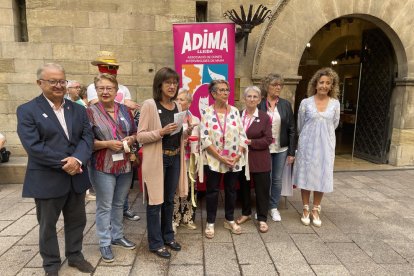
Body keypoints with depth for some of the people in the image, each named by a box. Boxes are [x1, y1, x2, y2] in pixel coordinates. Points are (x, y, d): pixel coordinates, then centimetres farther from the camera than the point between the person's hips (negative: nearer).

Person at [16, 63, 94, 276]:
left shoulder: (78, 109, 7)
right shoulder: (27, 110, -6)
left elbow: (87, 136, -2)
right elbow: (33, 146, -16)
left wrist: (77, 159, -20)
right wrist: (64, 164, -19)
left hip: (77, 176, 4)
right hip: (47, 179, -4)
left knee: (77, 220, 17)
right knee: (47, 224, 14)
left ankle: (75, 256, 38)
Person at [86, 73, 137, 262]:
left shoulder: (124, 110, 5)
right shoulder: (90, 112, -8)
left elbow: (134, 133, 12)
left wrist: (130, 139, -9)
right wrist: (107, 144, -20)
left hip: (125, 165, 4)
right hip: (103, 167, -4)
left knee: (119, 204, 18)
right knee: (104, 206, 7)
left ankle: (117, 236, 35)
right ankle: (104, 243, 24)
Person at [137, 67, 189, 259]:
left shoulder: (177, 106, 9)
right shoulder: (149, 105, -11)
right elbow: (140, 136, -13)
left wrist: (187, 131, -4)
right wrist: (161, 132, -25)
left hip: (175, 158, 6)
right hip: (156, 159, -6)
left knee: (169, 200, 17)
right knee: (155, 202, 5)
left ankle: (168, 236, 34)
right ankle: (155, 243, 22)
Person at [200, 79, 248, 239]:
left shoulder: (235, 111, 5)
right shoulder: (206, 112, -5)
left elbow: (242, 135, 4)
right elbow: (204, 139, -11)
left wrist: (238, 155, -8)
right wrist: (220, 157, -16)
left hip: (235, 161, 3)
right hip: (214, 160, -3)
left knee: (231, 190, 14)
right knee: (212, 191, 7)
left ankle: (230, 220, 31)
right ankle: (210, 222, 23)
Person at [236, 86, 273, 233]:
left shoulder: (264, 117, -5)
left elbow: (268, 140, -10)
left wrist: (250, 142, -17)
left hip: (259, 160, -3)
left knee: (262, 189, 5)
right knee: (243, 187, 16)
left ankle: (262, 219, 21)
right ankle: (246, 213, 36)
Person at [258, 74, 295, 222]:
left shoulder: (286, 104, 2)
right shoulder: (259, 104, -6)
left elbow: (291, 129, 2)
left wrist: (291, 152, -1)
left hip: (281, 149, 2)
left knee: (277, 179, 11)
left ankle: (274, 207, 28)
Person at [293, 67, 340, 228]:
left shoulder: (335, 103, 1)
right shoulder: (305, 102, -4)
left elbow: (334, 124, 14)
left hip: (326, 145, 2)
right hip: (307, 144, -1)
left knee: (322, 177, 6)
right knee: (306, 175, 5)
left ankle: (316, 210, 22)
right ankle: (306, 209, 20)